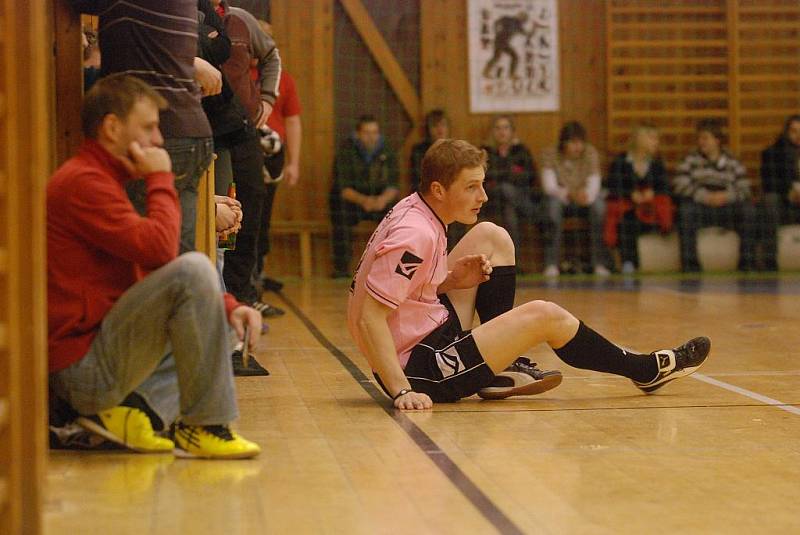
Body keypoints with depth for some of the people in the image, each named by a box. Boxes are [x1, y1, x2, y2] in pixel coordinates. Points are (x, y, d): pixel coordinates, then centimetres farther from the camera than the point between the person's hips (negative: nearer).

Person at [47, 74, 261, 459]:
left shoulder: (100, 180, 21)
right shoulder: (82, 182, -13)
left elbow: (152, 268, 19)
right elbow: (159, 248, -24)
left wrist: (226, 305, 5)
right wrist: (161, 179, -8)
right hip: (84, 366, -11)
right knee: (193, 269, -23)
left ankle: (130, 409, 2)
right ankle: (203, 426, -16)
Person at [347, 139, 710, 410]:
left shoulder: (414, 210, 4)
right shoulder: (416, 235, -24)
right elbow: (369, 317, -29)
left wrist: (451, 280, -2)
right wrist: (403, 391, -33)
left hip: (430, 333, 10)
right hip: (418, 368, -10)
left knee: (491, 237, 11)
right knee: (543, 316, -12)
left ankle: (499, 370, 9)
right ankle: (646, 371, 10)